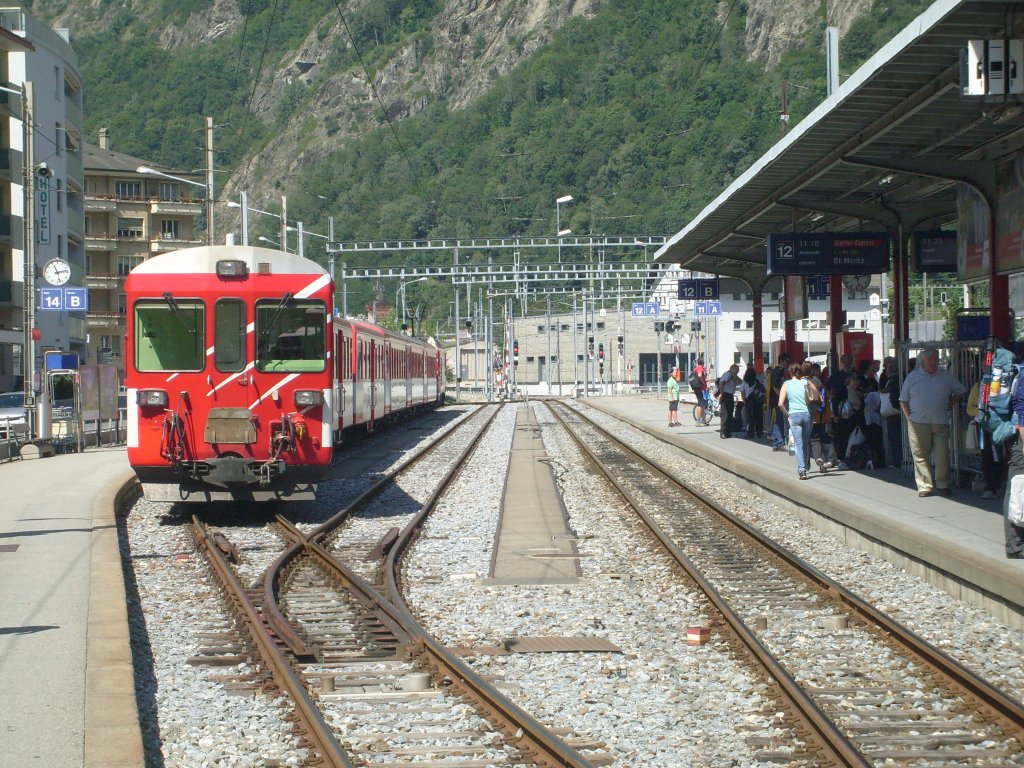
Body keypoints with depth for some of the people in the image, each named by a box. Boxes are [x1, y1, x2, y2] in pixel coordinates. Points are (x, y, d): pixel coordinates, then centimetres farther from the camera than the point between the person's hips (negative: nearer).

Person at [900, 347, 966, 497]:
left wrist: (949, 406, 9)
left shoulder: (945, 375, 9)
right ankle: (924, 486, 3)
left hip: (940, 422, 1)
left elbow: (959, 392, 20)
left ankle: (942, 484, 9)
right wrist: (909, 416, 0)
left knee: (942, 454, -3)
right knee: (920, 455, -1)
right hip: (918, 423, -1)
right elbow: (903, 400, 9)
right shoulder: (913, 376, 6)